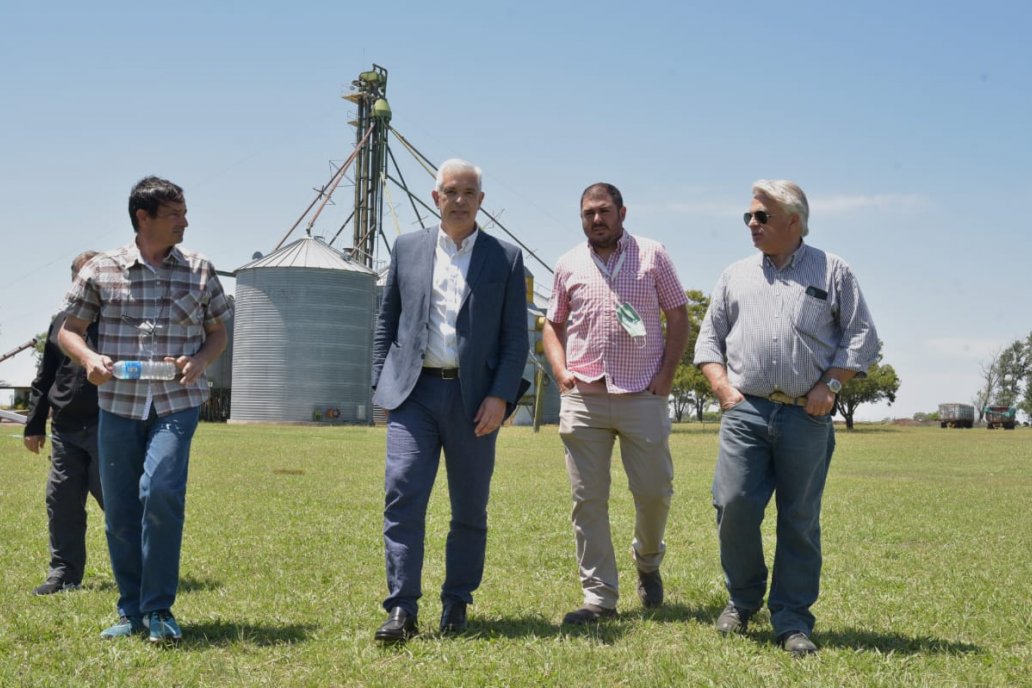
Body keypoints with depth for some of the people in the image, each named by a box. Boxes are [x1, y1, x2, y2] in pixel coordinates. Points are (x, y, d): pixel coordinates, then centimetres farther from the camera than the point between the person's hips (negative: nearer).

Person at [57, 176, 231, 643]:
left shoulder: (199, 271, 6)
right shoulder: (101, 270, 3)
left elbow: (218, 333, 14)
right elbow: (68, 330, 8)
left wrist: (200, 360, -7)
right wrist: (89, 358, -13)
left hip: (177, 403, -1)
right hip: (118, 403, 1)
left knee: (161, 491, -20)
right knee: (120, 510, 5)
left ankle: (159, 610, -6)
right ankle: (131, 611, 21)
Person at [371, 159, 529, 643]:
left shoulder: (506, 258, 5)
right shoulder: (408, 248, 10)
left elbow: (515, 337, 3)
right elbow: (387, 320, 14)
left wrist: (500, 397, -8)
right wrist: (381, 384, 6)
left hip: (473, 397, 0)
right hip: (414, 391, 0)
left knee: (470, 509, 7)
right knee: (403, 494, -11)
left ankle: (456, 606, 21)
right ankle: (401, 610, -8)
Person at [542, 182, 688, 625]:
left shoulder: (652, 256, 5)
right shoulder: (569, 266, 11)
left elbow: (677, 316, 6)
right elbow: (553, 325, 17)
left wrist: (667, 372, -4)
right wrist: (560, 371, 0)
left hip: (643, 397, -1)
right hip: (583, 400, 2)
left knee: (655, 490, 2)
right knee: (588, 500, 1)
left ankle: (647, 560, 33)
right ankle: (599, 597, 8)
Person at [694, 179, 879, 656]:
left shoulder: (832, 271, 10)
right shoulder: (736, 276, 17)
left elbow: (861, 336, 6)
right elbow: (709, 337, 18)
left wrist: (829, 385, -5)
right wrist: (722, 387, 2)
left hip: (806, 415, -2)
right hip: (745, 410, 2)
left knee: (800, 520, 1)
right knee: (734, 504, -8)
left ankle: (792, 620, 10)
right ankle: (742, 600, 14)